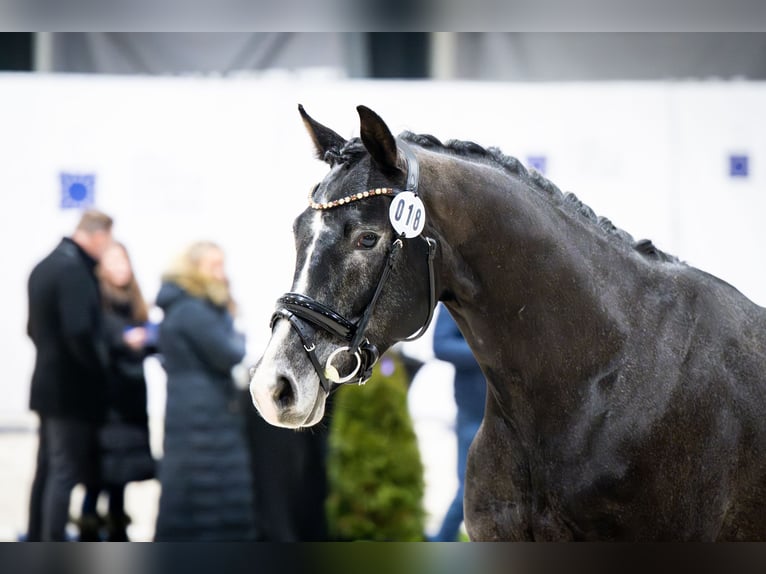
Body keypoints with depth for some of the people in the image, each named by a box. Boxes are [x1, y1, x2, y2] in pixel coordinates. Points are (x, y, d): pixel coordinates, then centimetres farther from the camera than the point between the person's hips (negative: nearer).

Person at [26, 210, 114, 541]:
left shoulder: (45, 266, 13)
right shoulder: (74, 269, -19)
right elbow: (78, 332, -27)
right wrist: (99, 368, -14)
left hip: (48, 382, 10)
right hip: (72, 387, -9)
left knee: (47, 467, 16)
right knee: (65, 471, -5)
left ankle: (36, 545, 24)